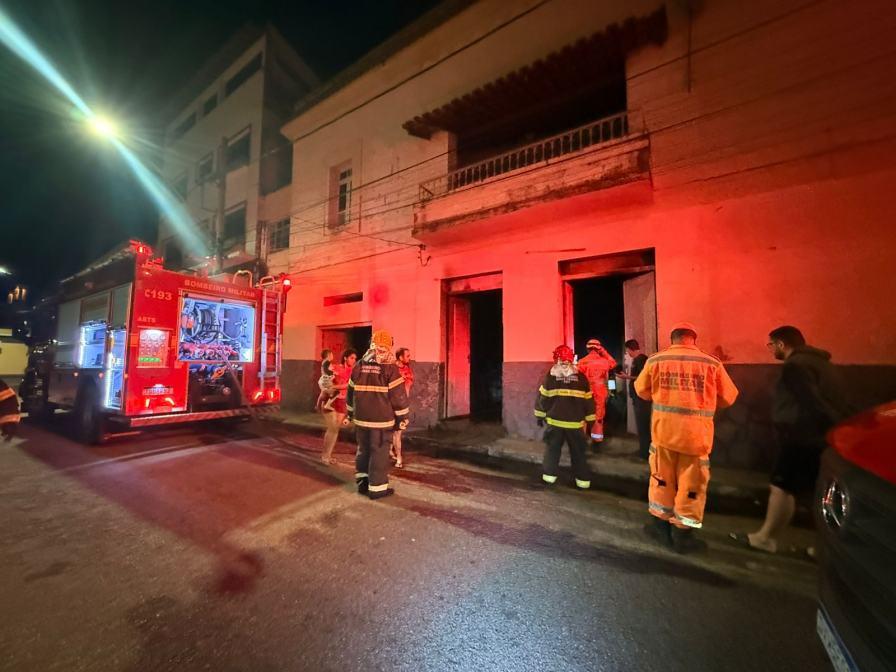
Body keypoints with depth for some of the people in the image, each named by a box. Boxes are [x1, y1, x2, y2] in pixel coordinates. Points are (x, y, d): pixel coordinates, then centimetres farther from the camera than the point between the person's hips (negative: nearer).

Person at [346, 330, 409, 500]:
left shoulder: (359, 366, 4)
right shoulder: (390, 368, -13)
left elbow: (351, 392, 13)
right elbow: (399, 396, -11)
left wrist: (351, 414, 25)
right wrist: (402, 418, -1)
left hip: (361, 418, 6)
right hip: (382, 419, -5)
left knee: (363, 449, 20)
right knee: (379, 453, 5)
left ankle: (362, 482, 29)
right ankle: (377, 488, 13)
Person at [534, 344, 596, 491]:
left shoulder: (550, 375, -7)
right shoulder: (581, 377, -1)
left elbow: (542, 397, -3)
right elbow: (588, 400, 4)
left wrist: (540, 415, 7)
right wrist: (590, 418, 13)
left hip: (554, 421, -1)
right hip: (575, 422, 1)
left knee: (552, 449, 12)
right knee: (578, 452, 12)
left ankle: (549, 476, 17)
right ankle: (583, 480, 17)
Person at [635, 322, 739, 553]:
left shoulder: (655, 360, -4)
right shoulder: (712, 363, -7)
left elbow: (641, 390, 7)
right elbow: (729, 397, 4)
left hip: (664, 430, 1)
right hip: (696, 433, -1)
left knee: (662, 480, 18)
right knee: (691, 485, 13)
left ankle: (662, 526, 32)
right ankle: (682, 535, 24)